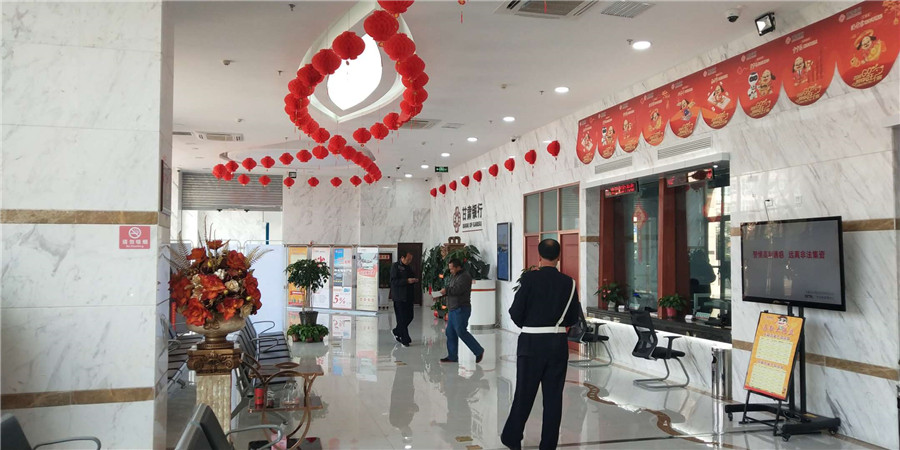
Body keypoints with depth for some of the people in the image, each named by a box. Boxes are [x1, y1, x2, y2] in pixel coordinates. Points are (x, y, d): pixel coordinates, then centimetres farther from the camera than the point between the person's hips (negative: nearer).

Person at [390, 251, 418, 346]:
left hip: (409, 296, 8)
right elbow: (394, 281, -16)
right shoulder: (395, 266, -8)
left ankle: (396, 332, 29)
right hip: (399, 297, -8)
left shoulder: (408, 267, 16)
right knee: (402, 318, -3)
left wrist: (414, 280, 3)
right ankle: (405, 339, 4)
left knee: (409, 317, 9)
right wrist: (407, 281, -24)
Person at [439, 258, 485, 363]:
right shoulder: (453, 276, 18)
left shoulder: (464, 276, -12)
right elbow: (449, 288, 20)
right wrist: (442, 292, 1)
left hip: (461, 309, -10)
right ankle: (452, 356, 15)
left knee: (461, 331, -10)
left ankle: (479, 351, 2)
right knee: (450, 332, 8)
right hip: (453, 309, 10)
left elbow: (458, 289, -24)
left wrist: (446, 290, -15)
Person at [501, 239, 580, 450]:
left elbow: (515, 312, -9)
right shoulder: (569, 283, -2)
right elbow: (573, 318, 4)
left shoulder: (530, 278, -10)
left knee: (524, 393, 12)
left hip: (531, 342, -1)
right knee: (553, 396, 9)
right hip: (558, 343, 2)